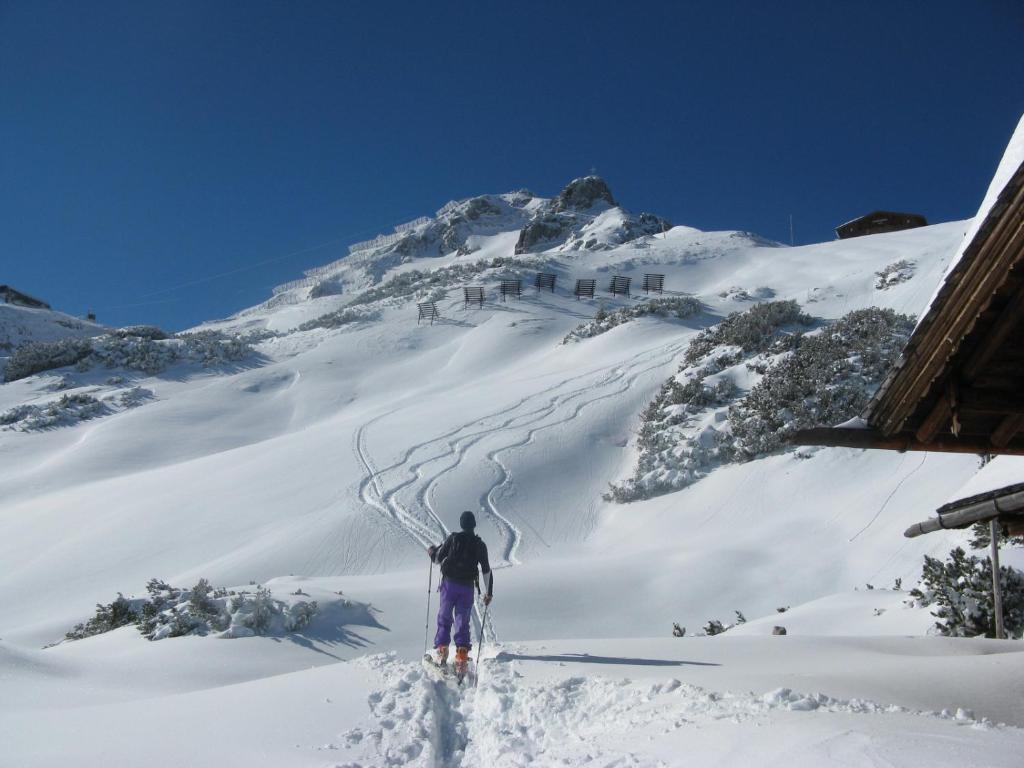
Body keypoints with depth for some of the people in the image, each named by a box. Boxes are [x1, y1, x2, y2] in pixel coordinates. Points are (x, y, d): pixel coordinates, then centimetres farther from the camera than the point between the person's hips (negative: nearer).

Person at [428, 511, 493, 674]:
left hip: (449, 583, -1)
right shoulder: (480, 544, 4)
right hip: (467, 587, 1)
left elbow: (438, 558, 3)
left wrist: (432, 551, 26)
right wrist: (489, 592, 13)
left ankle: (442, 651, 5)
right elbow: (486, 570, 5)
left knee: (444, 618, 13)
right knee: (463, 623, 6)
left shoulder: (453, 538, -2)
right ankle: (461, 657, -4)